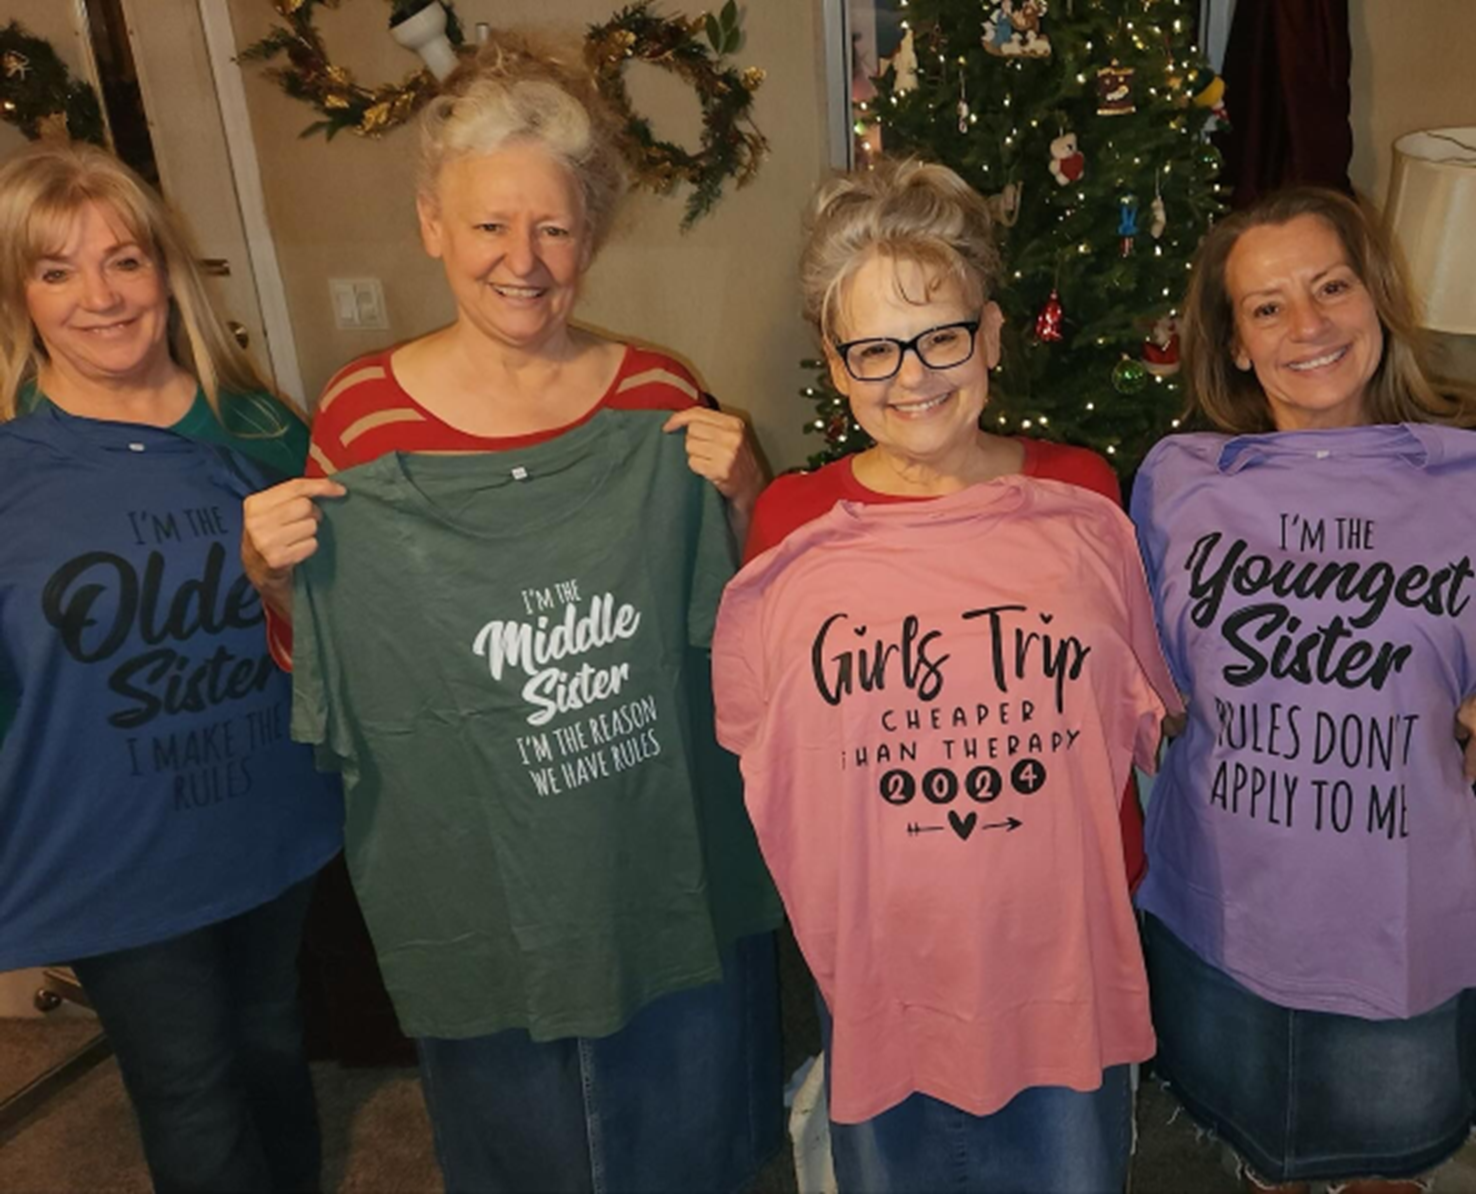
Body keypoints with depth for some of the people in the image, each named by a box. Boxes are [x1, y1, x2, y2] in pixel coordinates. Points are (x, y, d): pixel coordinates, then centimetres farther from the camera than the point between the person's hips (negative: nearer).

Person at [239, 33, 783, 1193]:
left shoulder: (659, 397, -6)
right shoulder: (362, 414, -9)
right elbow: (319, 662, 2)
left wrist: (737, 502, -15)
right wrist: (279, 576, -17)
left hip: (672, 869, 1)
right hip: (474, 888, 0)